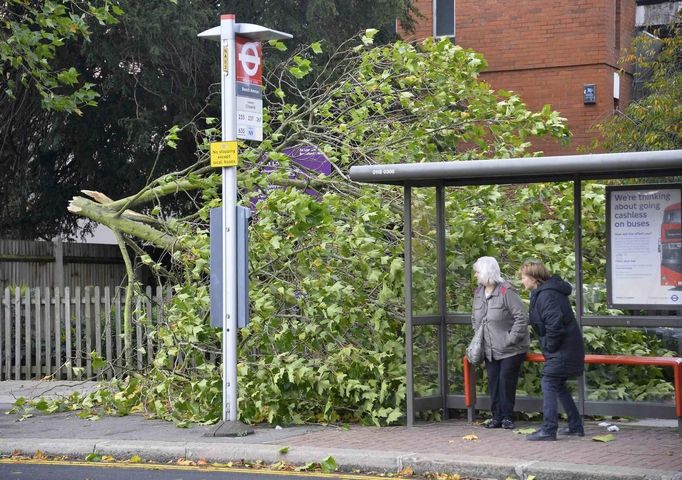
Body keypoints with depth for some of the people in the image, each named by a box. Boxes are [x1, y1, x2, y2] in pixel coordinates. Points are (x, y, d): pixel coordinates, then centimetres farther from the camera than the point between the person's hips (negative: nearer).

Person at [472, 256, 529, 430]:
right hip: (490, 350, 7)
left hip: (510, 350, -7)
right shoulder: (478, 293, 8)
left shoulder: (506, 292, -15)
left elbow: (521, 317, -18)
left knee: (506, 381, -6)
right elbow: (475, 319, 22)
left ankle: (507, 417, 5)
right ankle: (497, 416, 13)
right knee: (493, 382, 6)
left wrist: (511, 339, -19)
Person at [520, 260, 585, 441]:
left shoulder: (546, 295, -19)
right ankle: (575, 427, 22)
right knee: (558, 385, 16)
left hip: (562, 350, -11)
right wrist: (549, 347, 15)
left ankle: (548, 430, -9)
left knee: (548, 384, -9)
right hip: (568, 348, 11)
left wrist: (549, 346, -15)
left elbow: (555, 323, -28)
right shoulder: (545, 292, 14)